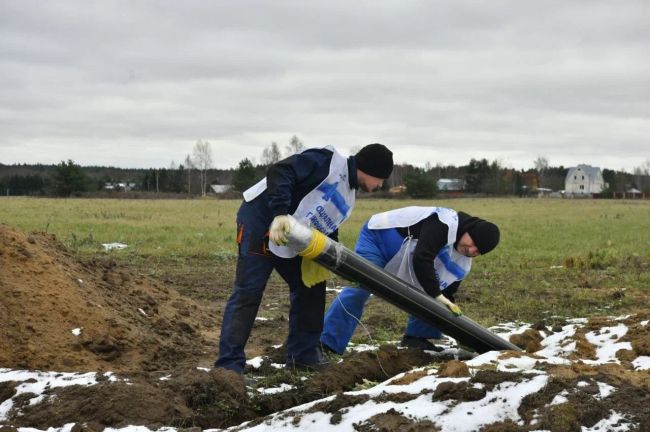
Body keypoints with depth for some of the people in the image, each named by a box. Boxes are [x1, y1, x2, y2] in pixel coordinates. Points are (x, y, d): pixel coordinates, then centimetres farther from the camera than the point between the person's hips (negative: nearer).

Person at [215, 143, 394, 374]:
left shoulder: (347, 198, 16)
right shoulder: (330, 160, -14)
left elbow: (327, 228, 16)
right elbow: (280, 172, -24)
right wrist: (280, 213, -35)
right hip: (260, 219, -10)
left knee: (311, 288, 11)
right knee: (248, 292, -12)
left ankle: (303, 356, 19)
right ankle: (229, 364, -10)